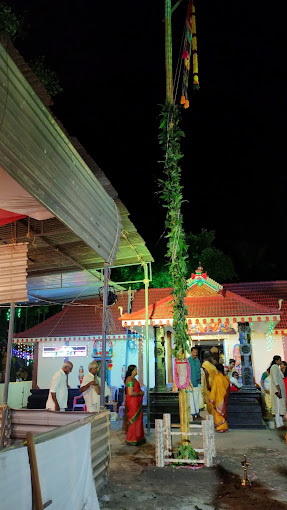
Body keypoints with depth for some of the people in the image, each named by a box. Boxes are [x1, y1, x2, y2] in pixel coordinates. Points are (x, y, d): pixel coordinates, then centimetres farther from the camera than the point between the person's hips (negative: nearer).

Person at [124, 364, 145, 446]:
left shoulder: (133, 379, 13)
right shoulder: (130, 379, -18)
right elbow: (131, 393, -24)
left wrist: (140, 392, 9)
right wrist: (140, 393, -12)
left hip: (136, 403, 10)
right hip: (132, 403, -10)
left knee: (137, 420, 15)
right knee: (134, 420, -3)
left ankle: (138, 438, 25)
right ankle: (131, 440, 7)